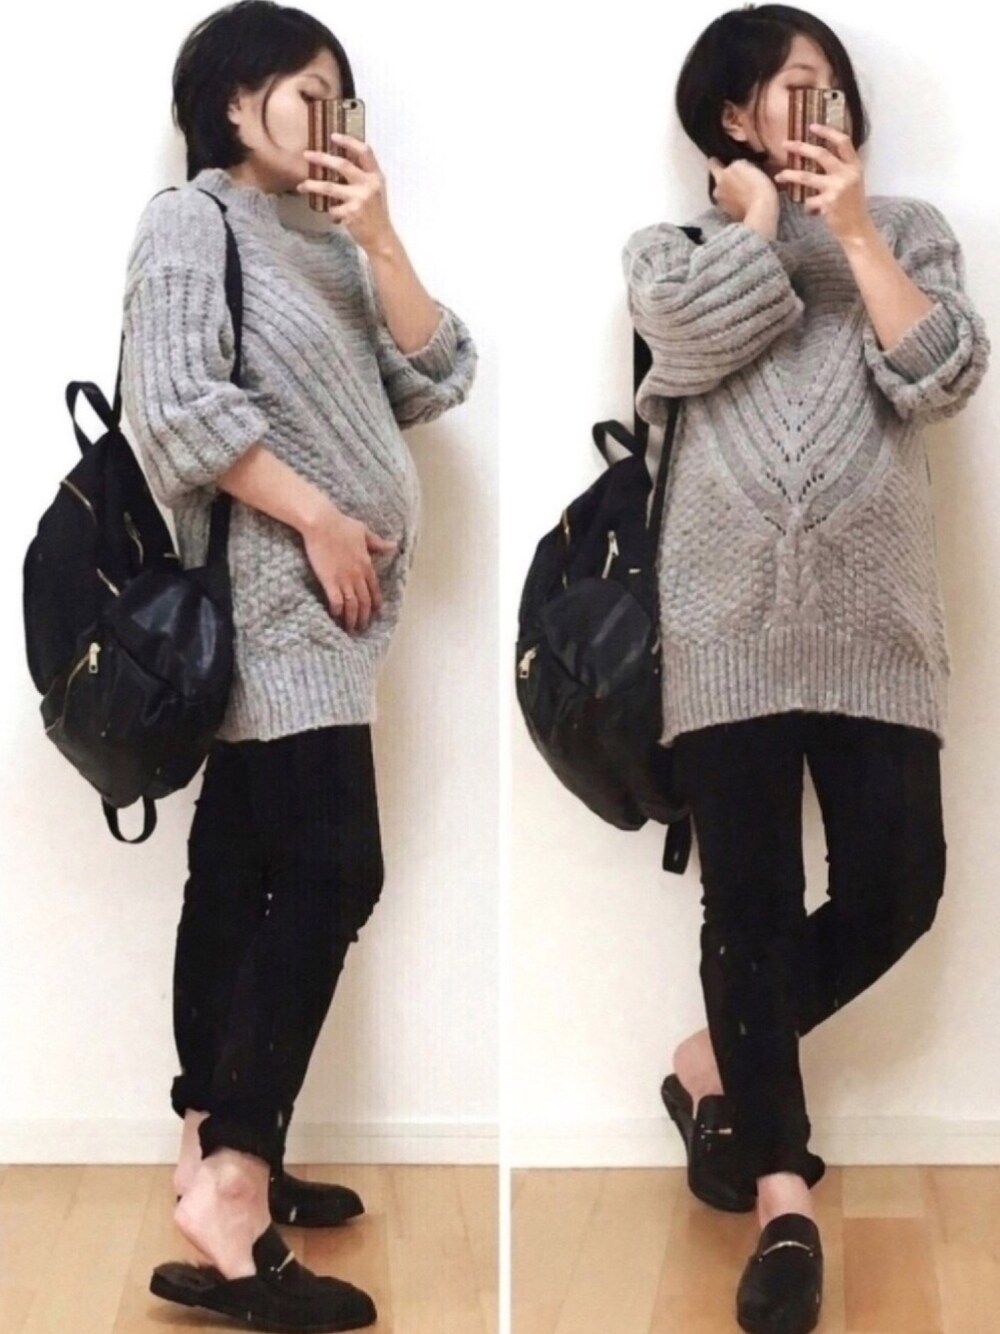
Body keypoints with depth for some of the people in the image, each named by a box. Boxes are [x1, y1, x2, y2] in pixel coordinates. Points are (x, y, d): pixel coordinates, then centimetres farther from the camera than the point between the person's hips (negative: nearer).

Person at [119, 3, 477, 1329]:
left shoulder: (324, 241, 18)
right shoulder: (191, 221, -5)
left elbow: (436, 379, 10)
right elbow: (175, 407, -16)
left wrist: (380, 239, 0)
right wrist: (316, 519, -14)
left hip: (316, 602, 8)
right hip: (267, 592, -8)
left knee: (243, 872, 9)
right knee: (330, 872, -15)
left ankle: (216, 1153, 14)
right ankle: (230, 1191, -16)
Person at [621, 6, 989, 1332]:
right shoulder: (673, 243, 14)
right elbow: (686, 340, -9)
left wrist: (855, 232, -7)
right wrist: (758, 213, 2)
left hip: (872, 616, 2)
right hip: (730, 617, -1)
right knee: (751, 894, -5)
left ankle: (718, 1062, 19)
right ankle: (785, 1200, -2)